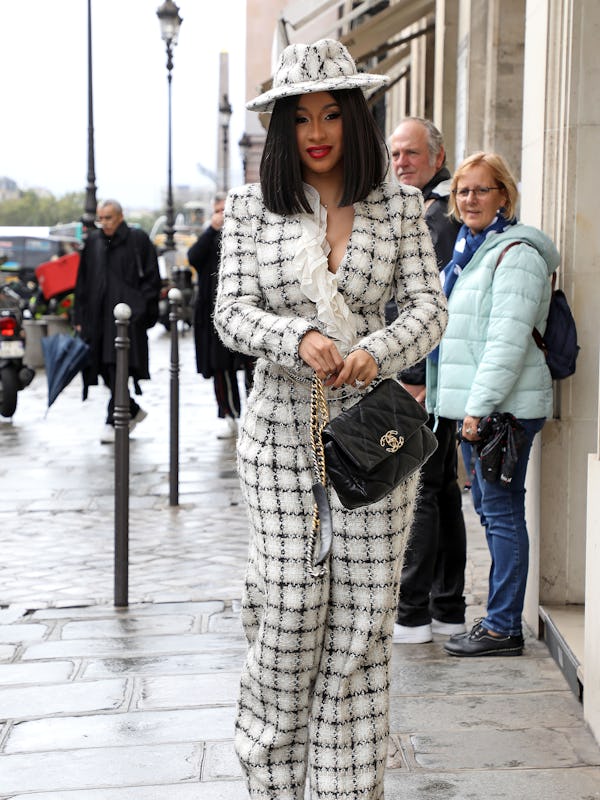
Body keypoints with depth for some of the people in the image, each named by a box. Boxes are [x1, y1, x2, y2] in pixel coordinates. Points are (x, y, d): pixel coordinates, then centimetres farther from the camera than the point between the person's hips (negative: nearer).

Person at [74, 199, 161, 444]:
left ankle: (114, 423, -7)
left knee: (118, 368, -11)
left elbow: (151, 278, -2)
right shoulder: (93, 242, 12)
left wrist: (141, 311, -10)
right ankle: (133, 411, 27)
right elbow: (82, 283, 16)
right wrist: (80, 318, 11)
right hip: (98, 317, 5)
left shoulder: (138, 240, -1)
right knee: (105, 369, 8)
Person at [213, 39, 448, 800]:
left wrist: (376, 352, -22)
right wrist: (300, 339, -22)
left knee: (363, 610, 2)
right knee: (292, 603, 0)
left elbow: (429, 307, -1)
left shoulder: (399, 205, 5)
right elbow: (232, 311, -2)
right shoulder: (252, 206, 4)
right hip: (283, 427, 0)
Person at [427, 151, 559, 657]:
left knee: (501, 511, -5)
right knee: (488, 507, 13)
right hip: (480, 405, 10)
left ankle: (504, 628, 1)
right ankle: (500, 617, 22)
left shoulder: (515, 254, -13)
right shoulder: (469, 248, 17)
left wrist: (479, 406, -21)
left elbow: (509, 340, -20)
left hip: (505, 406, -10)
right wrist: (470, 405, 19)